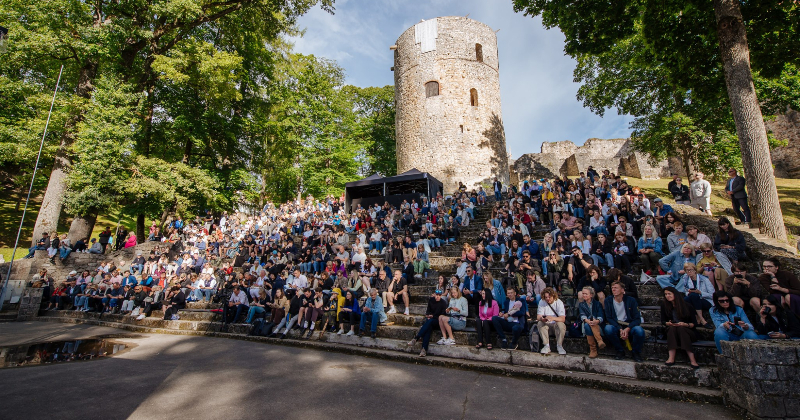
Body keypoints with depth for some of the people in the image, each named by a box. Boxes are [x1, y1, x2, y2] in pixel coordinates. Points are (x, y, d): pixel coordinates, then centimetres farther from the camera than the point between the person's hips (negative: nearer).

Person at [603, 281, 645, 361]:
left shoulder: (631, 300, -2)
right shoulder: (608, 300, -1)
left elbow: (637, 319, -5)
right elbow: (609, 318, -4)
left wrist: (627, 329, -21)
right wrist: (620, 329, -20)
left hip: (629, 326, 0)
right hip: (615, 326, 0)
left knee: (639, 331, -33)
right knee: (607, 329, -34)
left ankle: (636, 352, -2)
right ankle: (620, 351, -6)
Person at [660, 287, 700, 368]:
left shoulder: (687, 306, -2)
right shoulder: (665, 305, 4)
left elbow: (693, 323, -3)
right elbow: (663, 321, 5)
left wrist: (685, 324, -23)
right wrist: (669, 323, -17)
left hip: (687, 332, -1)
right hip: (671, 331, 1)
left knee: (681, 328, -35)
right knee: (672, 328, -33)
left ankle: (692, 359, -40)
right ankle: (671, 358, -44)